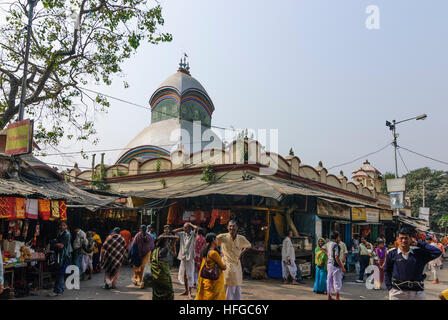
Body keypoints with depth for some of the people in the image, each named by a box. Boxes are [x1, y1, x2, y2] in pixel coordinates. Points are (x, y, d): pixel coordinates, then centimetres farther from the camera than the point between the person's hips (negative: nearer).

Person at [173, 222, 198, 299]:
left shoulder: (193, 235, -6)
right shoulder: (182, 234, 8)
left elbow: (196, 228, -24)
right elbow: (174, 231, 6)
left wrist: (190, 224, -6)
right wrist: (182, 229, 3)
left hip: (190, 258, -5)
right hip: (183, 257, 5)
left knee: (190, 276, -6)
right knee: (183, 275, 14)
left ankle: (189, 293, -5)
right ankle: (186, 290, 29)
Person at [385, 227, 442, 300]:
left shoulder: (419, 253, 3)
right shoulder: (392, 253, 1)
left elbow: (437, 252, -7)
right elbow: (387, 271, 9)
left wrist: (419, 243, -3)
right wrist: (390, 287, 1)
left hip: (417, 293, 1)